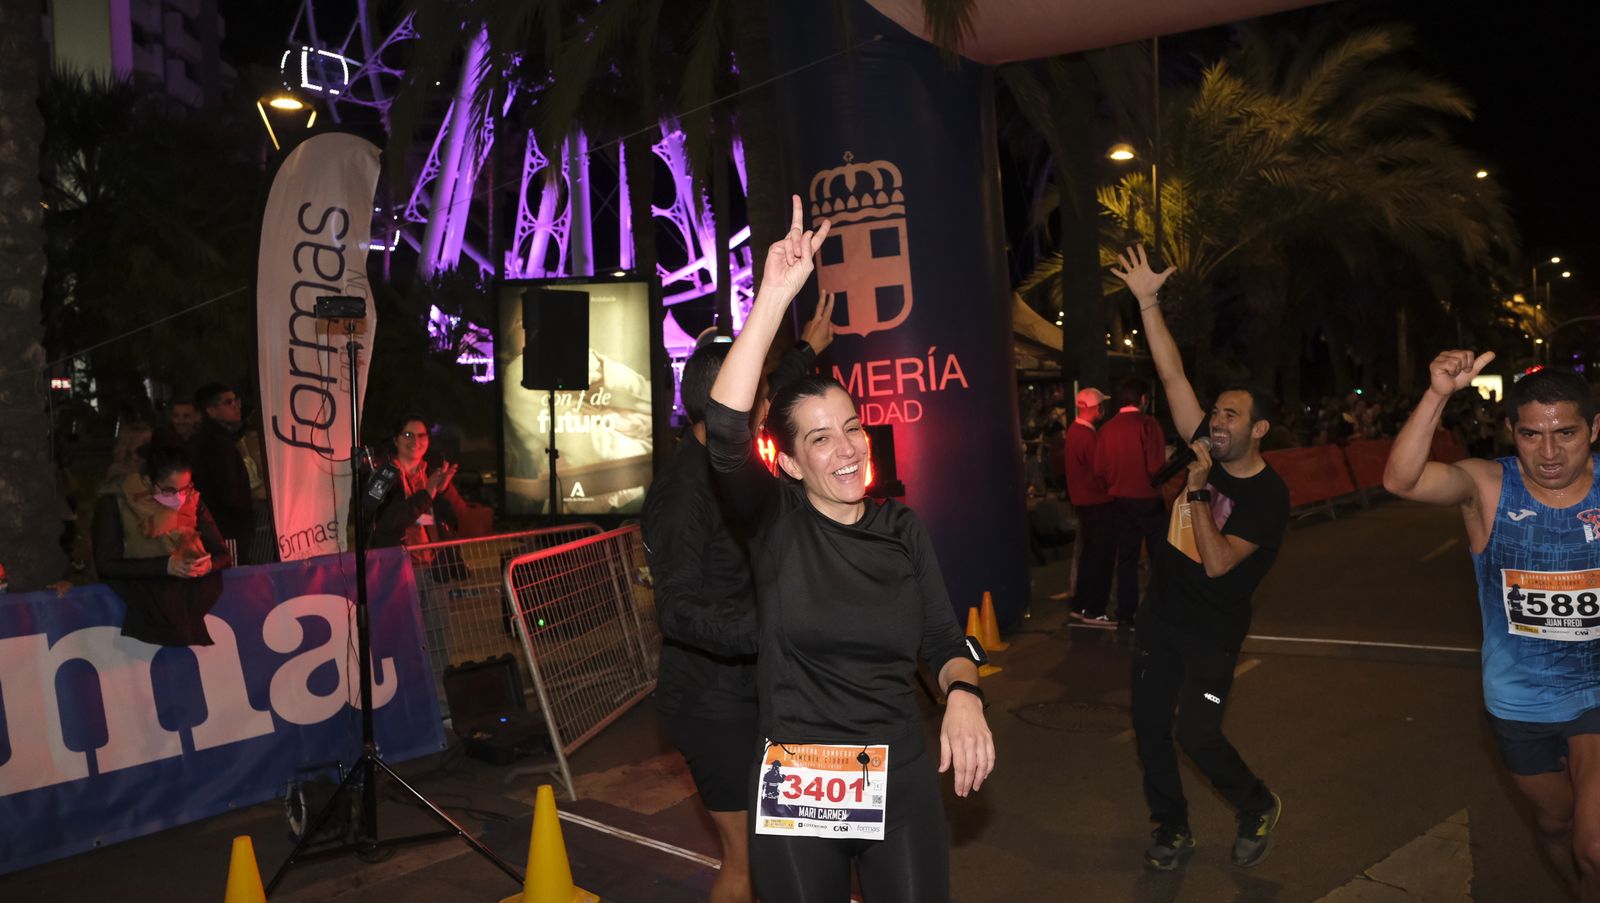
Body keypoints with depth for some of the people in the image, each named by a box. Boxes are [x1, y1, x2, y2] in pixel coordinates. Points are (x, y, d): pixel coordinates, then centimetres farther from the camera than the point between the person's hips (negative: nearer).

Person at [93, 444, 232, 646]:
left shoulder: (193, 502, 7)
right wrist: (165, 565, -19)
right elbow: (105, 565, -9)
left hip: (191, 588, 2)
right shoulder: (113, 506, -1)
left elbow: (223, 555, 8)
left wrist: (208, 565, -16)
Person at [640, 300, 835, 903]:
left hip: (743, 692, 9)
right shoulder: (683, 490, -24)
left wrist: (808, 350, 37)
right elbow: (678, 613, -28)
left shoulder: (718, 468, 3)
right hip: (713, 703, -9)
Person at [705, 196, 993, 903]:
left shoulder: (903, 528, 3)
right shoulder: (775, 522, -8)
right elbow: (724, 430, -25)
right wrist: (775, 295, -29)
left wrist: (962, 695, -18)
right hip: (795, 787, -2)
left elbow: (942, 640, 5)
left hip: (902, 782, 2)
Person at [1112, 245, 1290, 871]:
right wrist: (1148, 302, -8)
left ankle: (1258, 807, 20)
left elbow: (1217, 563, -25)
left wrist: (1198, 492, -26)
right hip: (1162, 616, 6)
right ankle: (1172, 830, 26)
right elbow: (1172, 375, -5)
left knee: (1197, 732, -11)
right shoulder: (1207, 452, -2)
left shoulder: (1268, 494, -17)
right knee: (1149, 724, 8)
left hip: (1213, 630, -6)